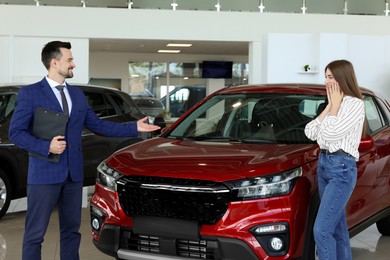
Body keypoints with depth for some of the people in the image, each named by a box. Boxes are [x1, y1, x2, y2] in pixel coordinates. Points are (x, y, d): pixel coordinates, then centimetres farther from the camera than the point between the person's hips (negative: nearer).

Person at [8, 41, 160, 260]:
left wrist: (134, 127, 10)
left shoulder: (77, 94, 13)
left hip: (73, 174, 6)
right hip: (44, 174, -6)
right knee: (35, 233, -1)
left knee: (71, 230, 13)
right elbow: (16, 132, -8)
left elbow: (98, 125, 15)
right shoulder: (30, 93, -5)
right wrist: (46, 146, -19)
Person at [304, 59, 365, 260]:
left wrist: (335, 106, -7)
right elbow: (310, 133, 7)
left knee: (321, 230, -14)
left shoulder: (355, 104, -11)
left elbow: (331, 134, -20)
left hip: (342, 169, -9)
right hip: (323, 164, 9)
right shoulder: (334, 105, 15)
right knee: (337, 228, 15)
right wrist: (329, 106, 4)